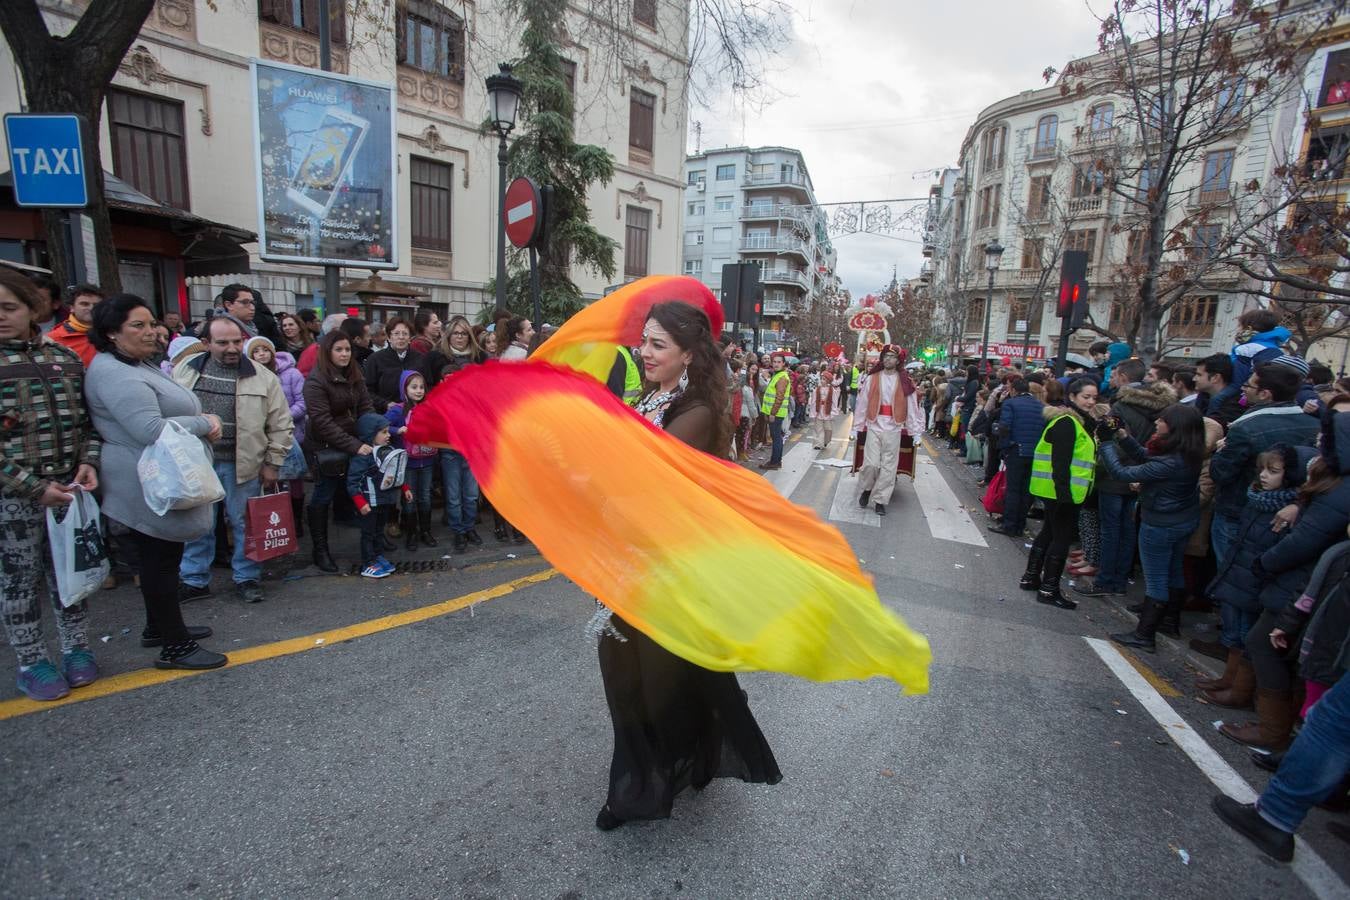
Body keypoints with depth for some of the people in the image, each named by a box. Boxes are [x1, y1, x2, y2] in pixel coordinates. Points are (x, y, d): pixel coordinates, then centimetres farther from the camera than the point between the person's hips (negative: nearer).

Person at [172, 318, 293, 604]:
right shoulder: (185, 370, 5)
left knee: (245, 523, 8)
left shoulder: (262, 377, -2)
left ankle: (247, 578, 22)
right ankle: (194, 580, 27)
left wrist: (272, 463, -1)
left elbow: (281, 425, 0)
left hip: (242, 464, -2)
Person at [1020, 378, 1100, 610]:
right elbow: (1060, 461, -23)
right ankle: (1049, 589, 4)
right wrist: (1064, 493, -26)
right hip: (1061, 491, -10)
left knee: (1049, 532, 17)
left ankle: (1031, 578, 27)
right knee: (1062, 537, -4)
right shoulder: (1066, 423, -17)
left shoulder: (1079, 422, 15)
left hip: (1059, 491, 10)